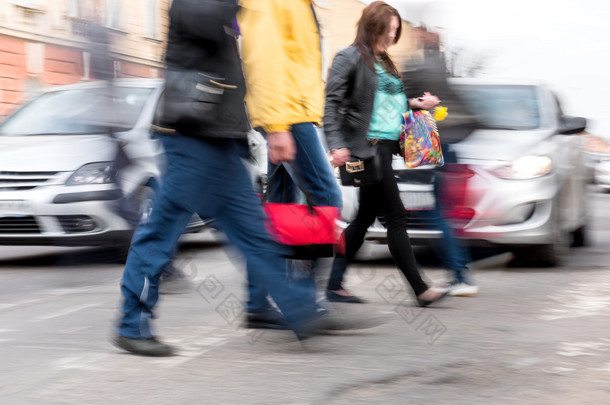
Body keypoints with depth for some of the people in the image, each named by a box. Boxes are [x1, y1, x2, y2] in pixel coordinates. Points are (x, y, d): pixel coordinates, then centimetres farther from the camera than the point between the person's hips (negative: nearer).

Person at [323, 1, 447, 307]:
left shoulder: (384, 62, 19)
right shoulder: (350, 58, -6)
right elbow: (331, 103, -11)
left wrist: (414, 103, 6)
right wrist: (337, 145, -20)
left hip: (385, 146, 9)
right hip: (368, 145, -9)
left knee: (366, 217, 11)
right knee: (395, 216, -8)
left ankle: (334, 283, 18)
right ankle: (420, 290, -6)